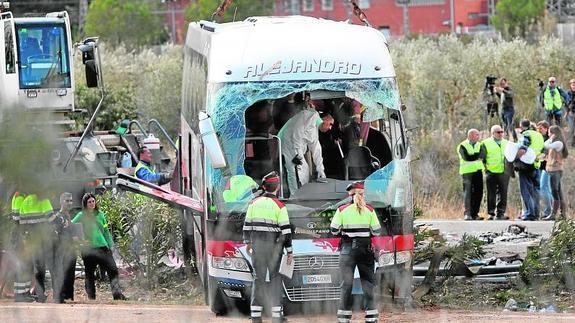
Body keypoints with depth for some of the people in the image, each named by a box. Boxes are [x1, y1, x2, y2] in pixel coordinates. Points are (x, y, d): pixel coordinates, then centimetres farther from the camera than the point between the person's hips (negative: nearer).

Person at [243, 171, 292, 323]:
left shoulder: (254, 203, 1)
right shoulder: (279, 206, -9)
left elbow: (247, 224, 8)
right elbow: (286, 230, -9)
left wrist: (247, 242, 23)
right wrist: (289, 251, -4)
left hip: (257, 244, 3)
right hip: (274, 245, -3)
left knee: (258, 277, 7)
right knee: (275, 277, 5)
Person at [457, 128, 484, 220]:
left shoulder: (479, 145, 16)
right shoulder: (462, 146, -1)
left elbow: (481, 155, -1)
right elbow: (466, 157, -15)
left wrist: (472, 156, -14)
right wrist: (477, 156, -6)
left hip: (478, 171, 5)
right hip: (467, 172, -5)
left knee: (478, 193, 1)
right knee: (468, 193, -9)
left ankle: (475, 213, 7)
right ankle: (467, 214, -9)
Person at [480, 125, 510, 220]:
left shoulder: (506, 143, 17)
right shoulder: (486, 144, 4)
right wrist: (485, 167, -4)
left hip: (504, 173, 3)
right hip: (491, 172, -3)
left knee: (503, 194, 2)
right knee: (491, 194, -1)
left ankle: (500, 213, 8)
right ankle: (491, 213, 3)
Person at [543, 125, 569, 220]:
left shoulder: (559, 143, -11)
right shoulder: (555, 143, 19)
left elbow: (546, 146, -21)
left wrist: (551, 139, -7)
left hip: (555, 170, -10)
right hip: (552, 170, 10)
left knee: (555, 193, -10)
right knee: (559, 193, 10)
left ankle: (553, 214, -12)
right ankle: (562, 214, 11)